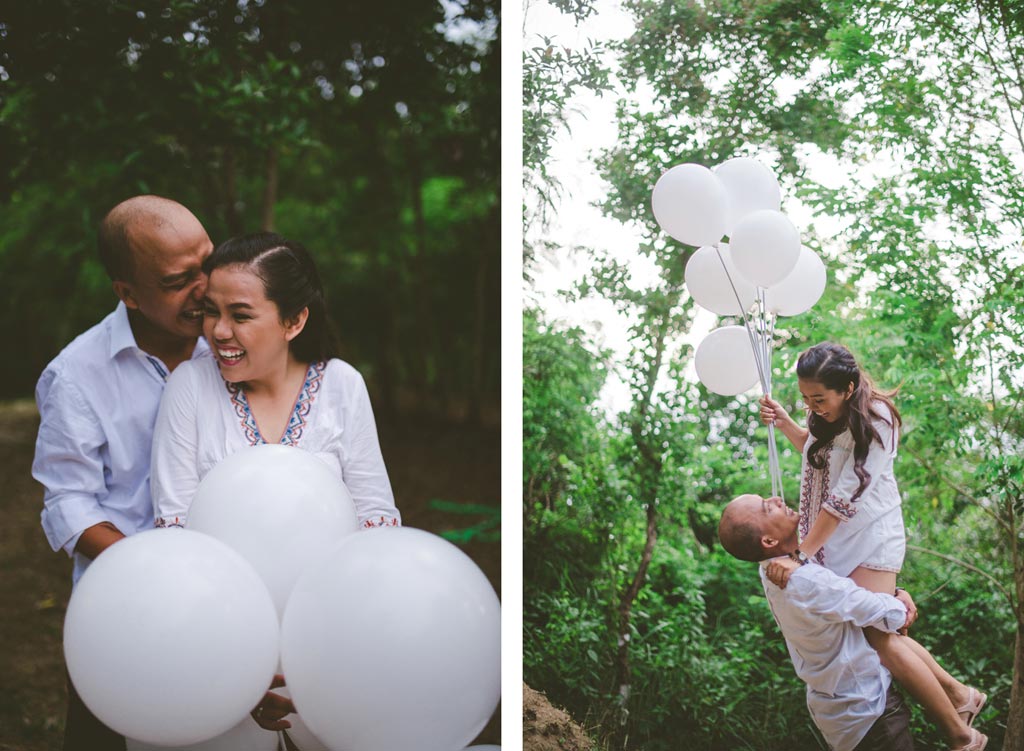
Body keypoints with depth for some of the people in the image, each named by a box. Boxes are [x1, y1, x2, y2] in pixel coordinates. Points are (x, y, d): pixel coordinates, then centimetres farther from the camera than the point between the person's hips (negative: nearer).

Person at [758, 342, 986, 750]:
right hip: (836, 540, 8)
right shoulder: (829, 414, 3)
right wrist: (783, 421, 8)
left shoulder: (874, 421, -20)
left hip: (870, 537, -8)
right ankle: (959, 694, 23)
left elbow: (844, 499, -25)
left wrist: (799, 554, -26)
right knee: (878, 631, 8)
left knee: (878, 637, -12)